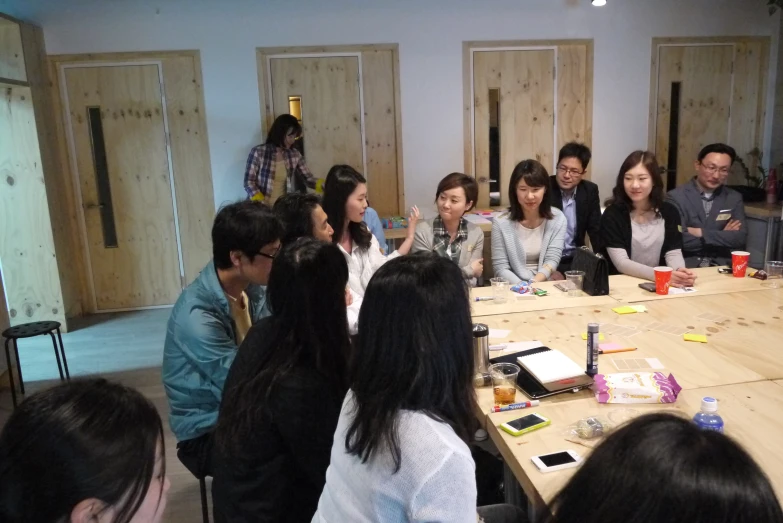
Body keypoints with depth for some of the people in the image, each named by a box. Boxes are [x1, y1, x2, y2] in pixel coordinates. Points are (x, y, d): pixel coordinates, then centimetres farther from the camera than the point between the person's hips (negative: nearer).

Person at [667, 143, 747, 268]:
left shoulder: (734, 198, 12)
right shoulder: (676, 196, -1)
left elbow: (741, 237, 0)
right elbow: (677, 240, -14)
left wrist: (701, 233, -9)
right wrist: (723, 236, -5)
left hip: (722, 267, 3)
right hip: (686, 266, -3)